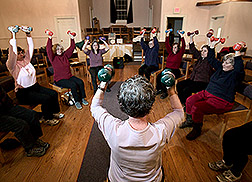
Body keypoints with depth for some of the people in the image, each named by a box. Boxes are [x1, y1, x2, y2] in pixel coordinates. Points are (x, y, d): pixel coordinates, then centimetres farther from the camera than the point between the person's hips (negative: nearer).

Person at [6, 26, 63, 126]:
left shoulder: (26, 59, 8)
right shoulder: (12, 66, -11)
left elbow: (31, 47, 2)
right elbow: (12, 52, -28)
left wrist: (28, 34, -9)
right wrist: (13, 36, -33)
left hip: (35, 86, 7)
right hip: (23, 92, -7)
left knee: (54, 94, -11)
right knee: (46, 98, -25)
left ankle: (54, 112, 11)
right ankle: (47, 118, -3)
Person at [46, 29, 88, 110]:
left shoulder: (65, 55, 10)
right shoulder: (53, 58, -4)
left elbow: (72, 47, 8)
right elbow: (48, 50, -20)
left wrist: (72, 38, -1)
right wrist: (50, 38, -28)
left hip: (69, 76, 5)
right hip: (59, 79, -5)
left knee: (80, 82, -17)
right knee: (73, 85, -28)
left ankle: (82, 98, -3)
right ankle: (76, 101, -13)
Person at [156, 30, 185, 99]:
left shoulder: (180, 54, 3)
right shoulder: (170, 52, 14)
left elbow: (183, 46, -10)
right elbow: (167, 45, 12)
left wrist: (182, 37, -17)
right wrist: (167, 36, 5)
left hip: (175, 71, -5)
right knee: (158, 76, -21)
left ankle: (165, 92, -13)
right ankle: (159, 89, -3)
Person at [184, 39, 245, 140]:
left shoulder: (235, 74, -9)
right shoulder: (221, 68, 13)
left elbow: (239, 69, -33)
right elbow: (211, 60, 22)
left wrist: (237, 53, -35)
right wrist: (212, 46, 15)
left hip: (221, 101, -8)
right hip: (207, 93, 8)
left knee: (197, 107, -26)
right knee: (189, 100, -10)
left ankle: (197, 130, -2)